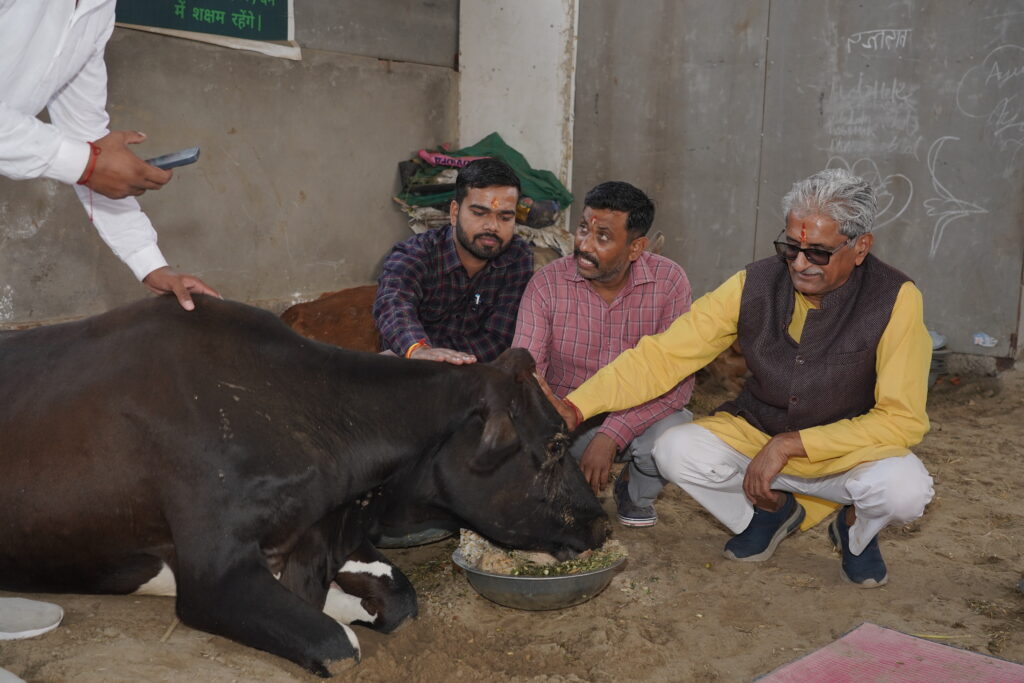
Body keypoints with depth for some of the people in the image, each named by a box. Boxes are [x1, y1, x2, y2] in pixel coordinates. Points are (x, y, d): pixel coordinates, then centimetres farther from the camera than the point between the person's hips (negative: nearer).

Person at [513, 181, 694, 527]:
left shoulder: (669, 281, -15)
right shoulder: (548, 283, -14)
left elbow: (677, 378, -20)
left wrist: (611, 435, -32)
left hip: (638, 418, 0)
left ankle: (636, 494, 6)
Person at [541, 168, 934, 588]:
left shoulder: (895, 300, -20)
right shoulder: (754, 285, -14)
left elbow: (902, 418, -20)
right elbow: (662, 356, -15)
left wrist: (790, 444, -26)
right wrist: (575, 407, -28)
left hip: (850, 449, -2)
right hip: (756, 434, 3)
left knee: (905, 489, -33)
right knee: (675, 451, -23)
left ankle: (856, 528, 6)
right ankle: (771, 508, 9)